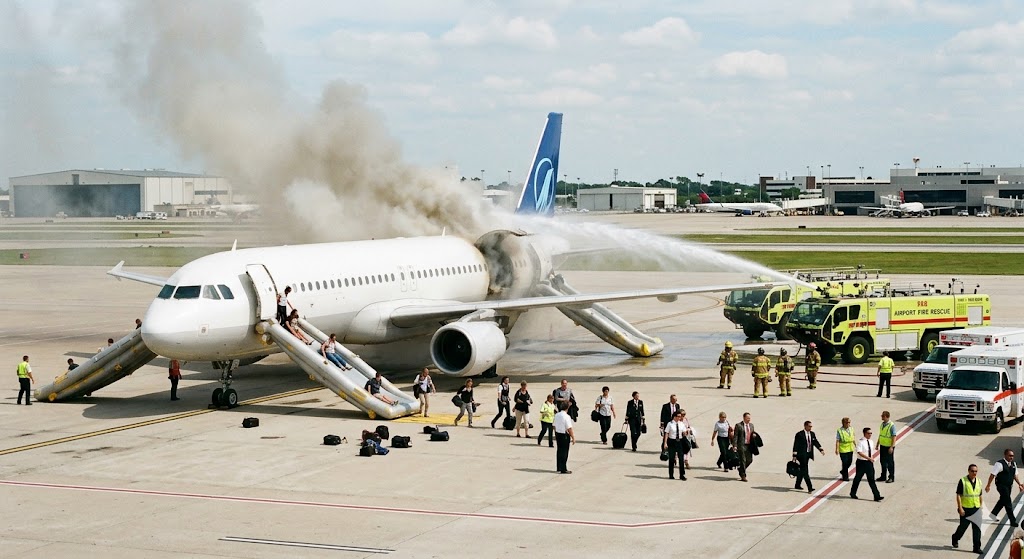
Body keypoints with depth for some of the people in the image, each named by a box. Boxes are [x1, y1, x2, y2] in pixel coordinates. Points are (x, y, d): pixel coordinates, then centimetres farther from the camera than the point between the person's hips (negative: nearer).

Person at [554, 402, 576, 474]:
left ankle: (558, 467, 23)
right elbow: (569, 428, -19)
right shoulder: (566, 416, -18)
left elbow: (554, 426, 13)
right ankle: (563, 469, 1)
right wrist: (573, 437, -13)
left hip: (558, 433, 7)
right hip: (564, 435, -7)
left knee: (559, 451, 16)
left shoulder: (557, 415, 5)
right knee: (564, 452, -1)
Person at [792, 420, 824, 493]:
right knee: (805, 471, -11)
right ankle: (809, 488, -17)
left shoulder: (812, 434, 10)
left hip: (808, 454, 7)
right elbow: (796, 445, -11)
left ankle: (797, 485, 32)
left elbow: (816, 442, 7)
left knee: (802, 470, 17)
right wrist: (794, 455, -15)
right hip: (802, 455, -7)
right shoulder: (799, 434, -10)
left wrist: (821, 449, -10)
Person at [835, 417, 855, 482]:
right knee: (845, 463, -1)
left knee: (849, 462, 12)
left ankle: (843, 471, 37)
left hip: (850, 449, 6)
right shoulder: (839, 431, -11)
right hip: (843, 449, -6)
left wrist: (855, 445, 23)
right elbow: (837, 441, -13)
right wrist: (837, 449, -18)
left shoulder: (851, 429, 6)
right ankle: (845, 476, 12)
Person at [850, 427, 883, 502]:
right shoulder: (861, 442, -15)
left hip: (869, 462, 5)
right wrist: (869, 458, -30)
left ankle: (877, 496, -3)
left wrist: (872, 459, 10)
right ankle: (853, 493, 28)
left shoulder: (870, 442, 6)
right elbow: (859, 452, -25)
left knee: (871, 479, 2)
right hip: (861, 462, -5)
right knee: (858, 478, 9)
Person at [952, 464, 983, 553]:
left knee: (977, 528, 0)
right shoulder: (963, 481, -8)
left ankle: (977, 547, 5)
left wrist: (981, 507, 17)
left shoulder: (979, 482, 8)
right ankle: (955, 539, 35)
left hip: (976, 509, 4)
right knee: (963, 526, 8)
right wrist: (960, 508, -15)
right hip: (966, 509, -4)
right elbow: (958, 495, -10)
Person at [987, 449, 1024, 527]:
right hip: (1001, 486, -8)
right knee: (1008, 503, -5)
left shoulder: (1013, 464, 5)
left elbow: (1015, 475, 16)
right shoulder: (999, 464, -19)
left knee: (1003, 500, 22)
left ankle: (993, 514, 42)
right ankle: (1013, 521, 1)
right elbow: (992, 475, -17)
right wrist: (988, 485, -17)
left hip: (1009, 486, 8)